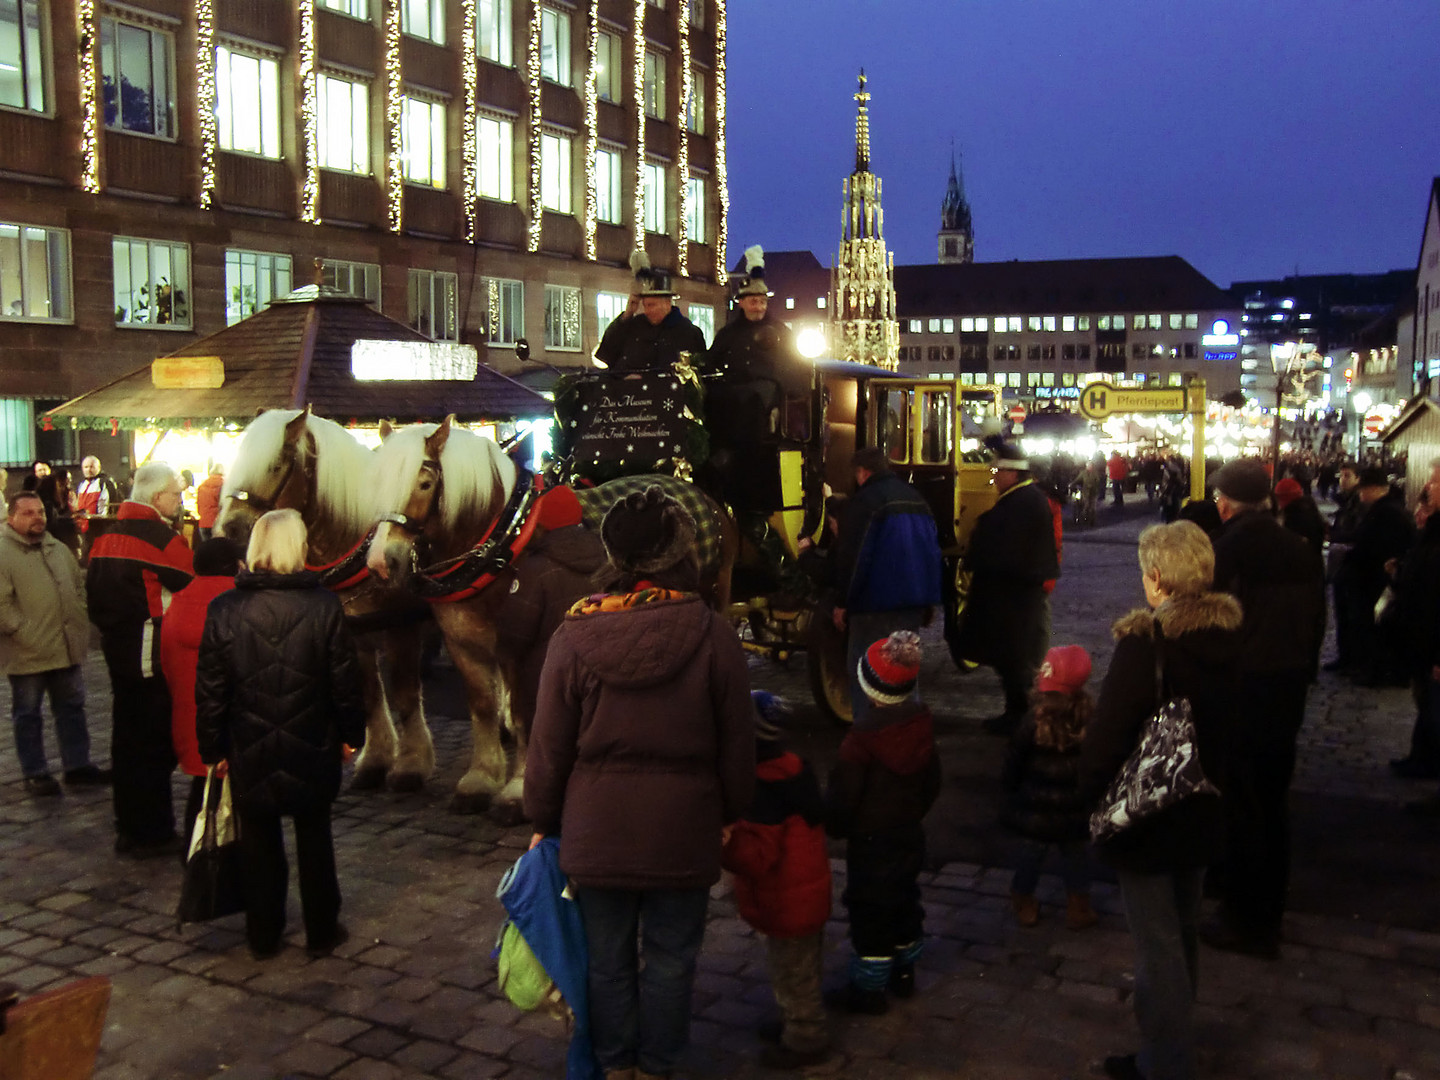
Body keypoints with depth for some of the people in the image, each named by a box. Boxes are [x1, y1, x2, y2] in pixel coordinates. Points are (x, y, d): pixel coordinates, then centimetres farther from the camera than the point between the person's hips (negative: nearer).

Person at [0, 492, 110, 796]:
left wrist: (79, 622, 9)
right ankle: (35, 774, 19)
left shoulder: (58, 549, 11)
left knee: (72, 708, 14)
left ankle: (77, 766, 25)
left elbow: (79, 586, 19)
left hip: (67, 649, 6)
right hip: (28, 654, -6)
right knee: (28, 715, 8)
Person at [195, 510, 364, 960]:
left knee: (259, 844, 15)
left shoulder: (223, 610, -9)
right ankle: (322, 932, 25)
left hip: (249, 753, 1)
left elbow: (210, 691, -4)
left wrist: (211, 748, 7)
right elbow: (345, 681, -6)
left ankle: (263, 936, 26)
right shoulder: (324, 606, -12)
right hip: (312, 749, 0)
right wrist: (351, 733, 8)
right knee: (314, 841, 15)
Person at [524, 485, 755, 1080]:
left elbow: (549, 746, -4)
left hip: (596, 830, 1)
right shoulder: (712, 635, -13)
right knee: (670, 957, 16)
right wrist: (729, 813, 13)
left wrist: (544, 820, 11)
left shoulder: (574, 635, -10)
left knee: (608, 958, 17)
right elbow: (737, 742, -4)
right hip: (683, 830, -1)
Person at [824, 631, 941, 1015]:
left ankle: (869, 990, 17)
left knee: (870, 914, 6)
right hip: (910, 835, 7)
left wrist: (835, 827, 0)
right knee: (905, 903, 21)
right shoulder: (921, 726, -6)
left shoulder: (863, 736, -26)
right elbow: (931, 782, 8)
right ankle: (903, 974, 38)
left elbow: (841, 796, -19)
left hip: (870, 841, -7)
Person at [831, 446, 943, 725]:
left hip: (876, 604, -8)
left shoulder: (863, 501, -11)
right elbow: (933, 550, 18)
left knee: (862, 670, 0)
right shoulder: (915, 498, 15)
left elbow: (851, 557, -15)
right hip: (913, 603, 8)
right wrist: (929, 599, 22)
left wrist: (843, 603, -9)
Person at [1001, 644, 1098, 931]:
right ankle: (1078, 909, 29)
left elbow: (1013, 767, -10)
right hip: (1073, 811, 1)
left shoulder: (1031, 726, -20)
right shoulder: (1089, 725, -14)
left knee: (1031, 854, 16)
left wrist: (1011, 790, 8)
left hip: (1034, 810, -1)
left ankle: (1024, 905, 31)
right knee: (1075, 856, 19)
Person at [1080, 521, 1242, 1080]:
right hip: (1202, 814, 7)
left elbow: (1105, 735, -23)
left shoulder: (1144, 642, -25)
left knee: (1158, 947, 5)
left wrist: (1092, 794, -8)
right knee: (1181, 935, 23)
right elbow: (1228, 723, 7)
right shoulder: (1230, 636, -4)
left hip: (1146, 817, -7)